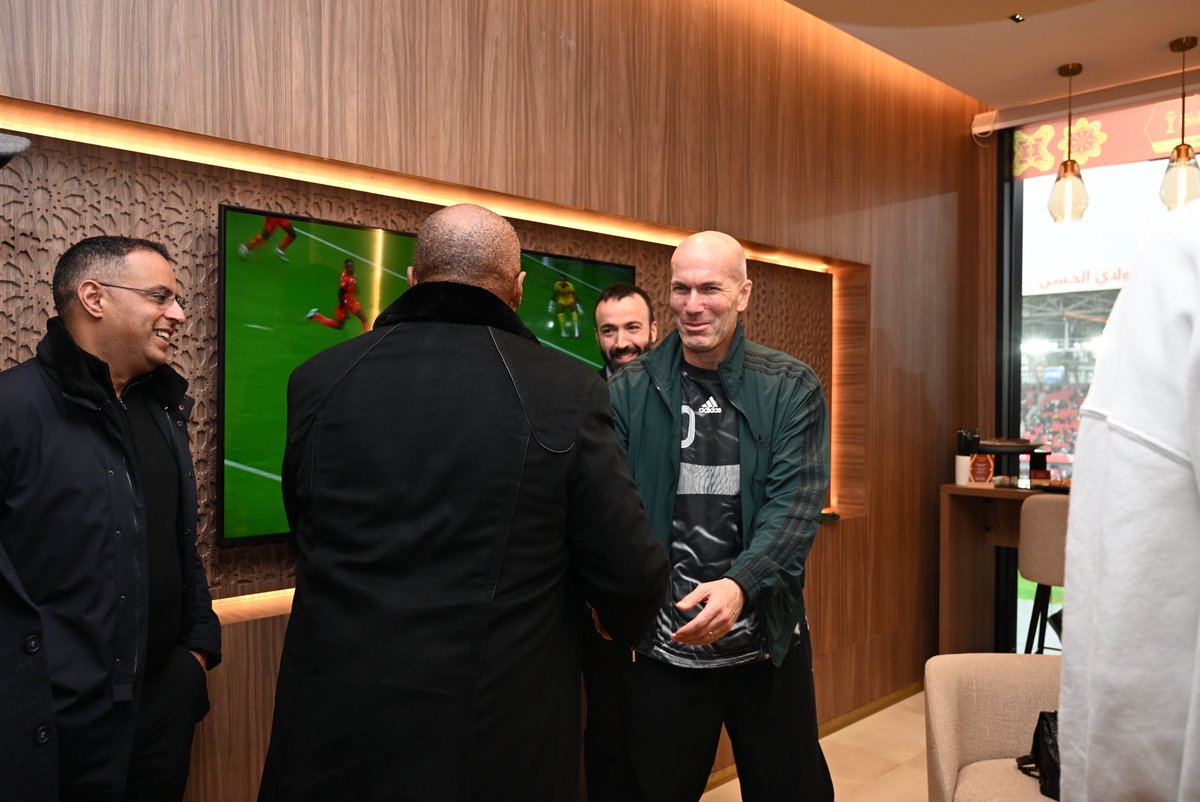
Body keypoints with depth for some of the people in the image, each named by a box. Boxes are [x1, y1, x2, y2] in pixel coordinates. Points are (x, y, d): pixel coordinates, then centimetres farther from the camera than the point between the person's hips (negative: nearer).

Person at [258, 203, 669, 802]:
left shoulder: (316, 379, -6)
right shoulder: (568, 393, -15)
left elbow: (306, 530, 8)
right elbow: (630, 574, -11)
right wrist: (625, 625, 13)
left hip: (335, 730, 3)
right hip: (499, 737, -2)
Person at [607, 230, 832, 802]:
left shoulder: (791, 389, -4)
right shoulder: (630, 390, -3)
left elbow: (795, 502, -14)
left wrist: (739, 585, -30)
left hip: (766, 641, 0)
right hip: (660, 644, 0)